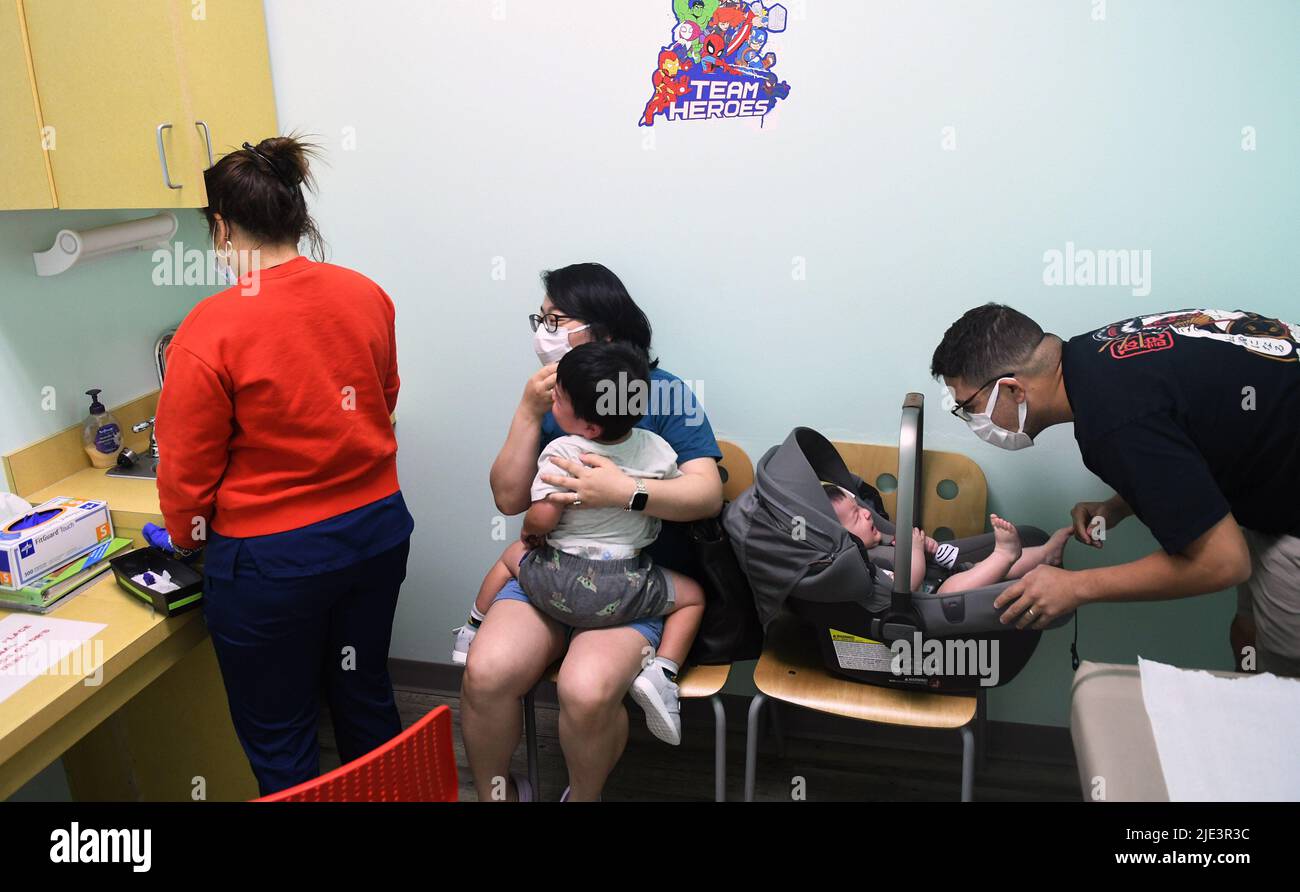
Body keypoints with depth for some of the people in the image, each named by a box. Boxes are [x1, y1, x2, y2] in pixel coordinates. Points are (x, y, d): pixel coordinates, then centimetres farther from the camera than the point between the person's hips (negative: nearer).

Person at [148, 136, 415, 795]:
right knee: (364, 693, 24)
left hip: (271, 559, -5)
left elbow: (187, 467, -10)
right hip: (378, 527, 5)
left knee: (279, 741, 14)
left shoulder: (209, 331, -19)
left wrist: (184, 536, 11)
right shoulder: (365, 295, -5)